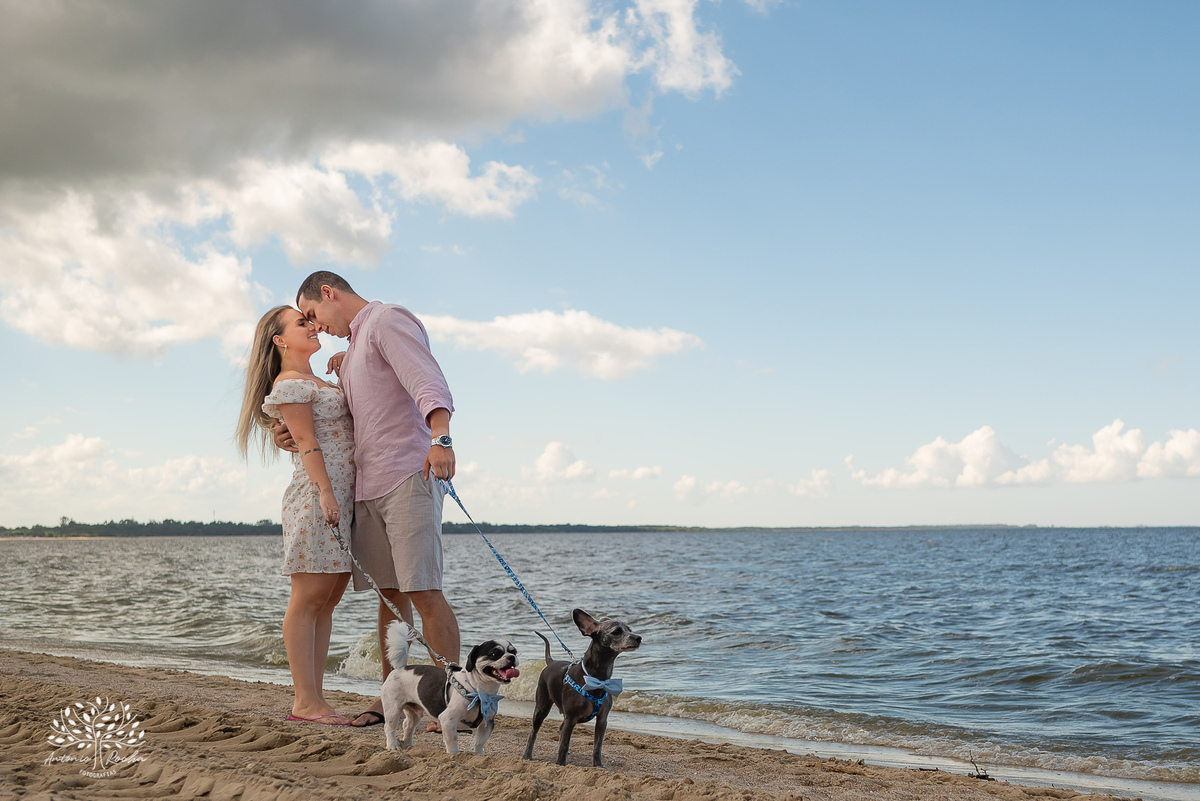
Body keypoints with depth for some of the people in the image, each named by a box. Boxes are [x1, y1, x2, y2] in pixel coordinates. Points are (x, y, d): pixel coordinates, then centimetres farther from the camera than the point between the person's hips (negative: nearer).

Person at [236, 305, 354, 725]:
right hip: (316, 497, -9)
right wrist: (325, 491, -22)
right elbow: (306, 441, -15)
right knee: (309, 599, -8)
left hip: (343, 499, 9)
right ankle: (305, 701, -7)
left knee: (328, 600, 6)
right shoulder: (289, 383, -4)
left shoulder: (317, 383, 25)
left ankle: (315, 698, 7)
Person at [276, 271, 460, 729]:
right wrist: (296, 436, 12)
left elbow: (428, 382, -21)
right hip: (368, 485, 9)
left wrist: (440, 437, -38)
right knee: (390, 592, 9)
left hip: (409, 476, -9)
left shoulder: (388, 320, -4)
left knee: (423, 591, -12)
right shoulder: (352, 348, 27)